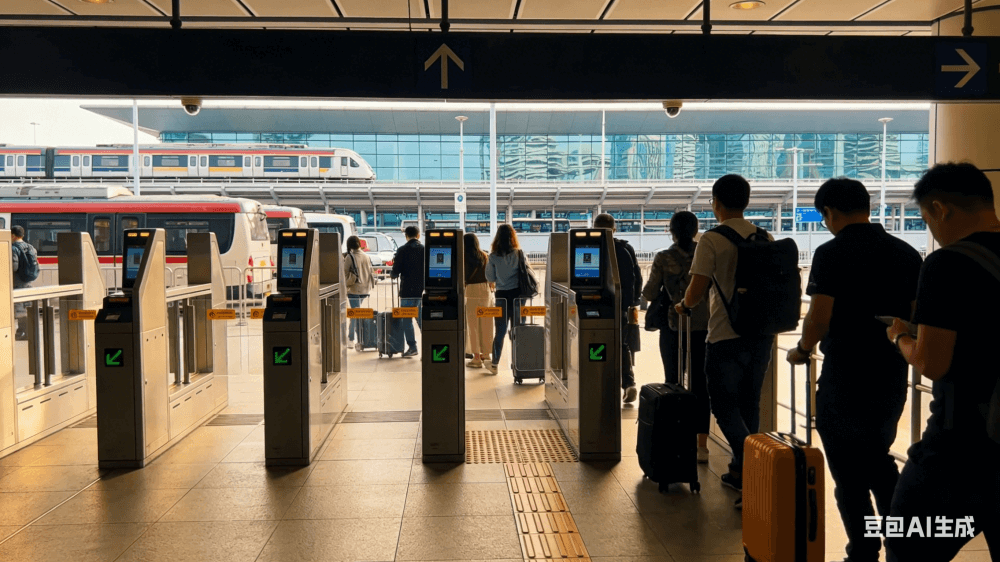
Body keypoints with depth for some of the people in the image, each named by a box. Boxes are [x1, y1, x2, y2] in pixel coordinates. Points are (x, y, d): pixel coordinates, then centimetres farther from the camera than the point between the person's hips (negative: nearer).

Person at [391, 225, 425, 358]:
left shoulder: (402, 250, -6)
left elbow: (395, 272, -7)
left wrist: (391, 274, 15)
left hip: (407, 291, -3)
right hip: (423, 291, 3)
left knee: (406, 319, 6)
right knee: (422, 319, 12)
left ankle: (412, 346, 1)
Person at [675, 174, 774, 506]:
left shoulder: (712, 240, -11)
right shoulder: (766, 239, 7)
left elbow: (697, 289, -15)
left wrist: (684, 307, 7)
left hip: (727, 336, -6)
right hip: (762, 333, 6)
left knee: (725, 405, 4)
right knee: (749, 404, 16)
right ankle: (741, 472, 26)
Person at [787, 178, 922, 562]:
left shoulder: (831, 254, -13)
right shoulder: (906, 253, 4)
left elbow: (819, 318, -18)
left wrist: (802, 350, 0)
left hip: (845, 378, -6)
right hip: (892, 376, 6)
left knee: (849, 471, 7)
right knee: (879, 460, 23)